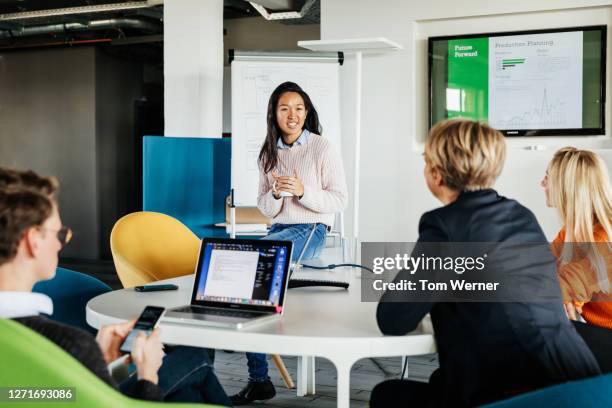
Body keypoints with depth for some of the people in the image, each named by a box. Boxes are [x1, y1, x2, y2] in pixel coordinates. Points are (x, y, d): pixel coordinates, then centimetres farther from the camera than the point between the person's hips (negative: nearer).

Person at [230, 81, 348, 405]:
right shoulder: (268, 153, 12)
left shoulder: (323, 149, -3)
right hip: (278, 230, 5)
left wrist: (302, 191, -20)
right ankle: (258, 380, -12)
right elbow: (265, 209, 12)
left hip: (310, 231, -5)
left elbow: (340, 201, -5)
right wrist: (276, 194, -11)